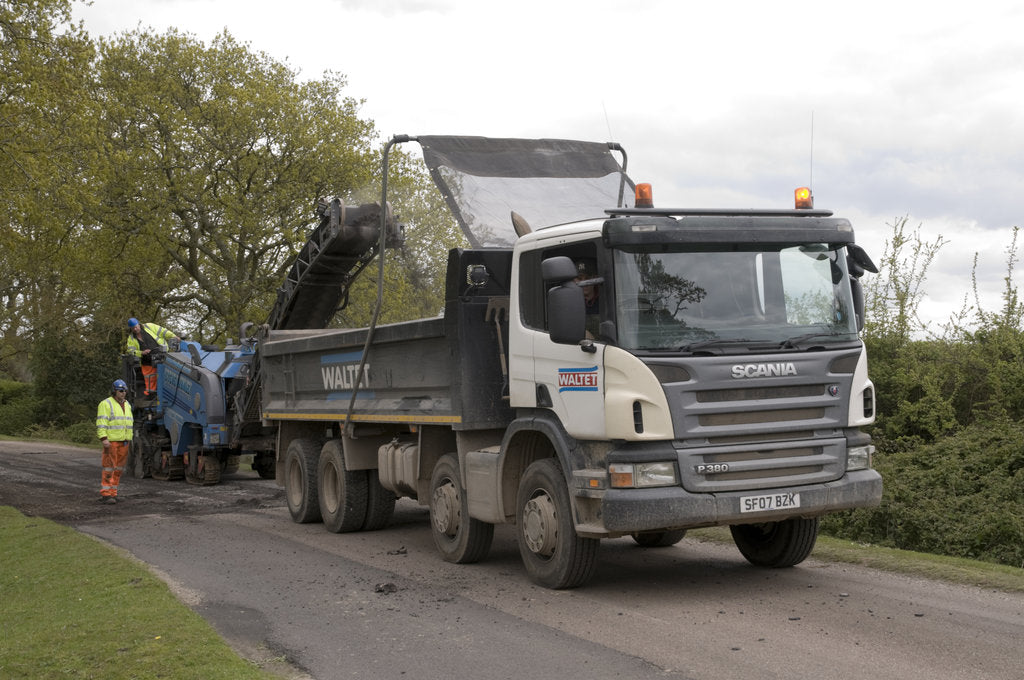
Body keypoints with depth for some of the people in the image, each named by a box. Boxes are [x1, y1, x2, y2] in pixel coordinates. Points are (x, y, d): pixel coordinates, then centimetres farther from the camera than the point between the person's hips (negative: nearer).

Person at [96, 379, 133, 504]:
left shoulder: (127, 405, 18)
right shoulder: (106, 404, -6)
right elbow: (101, 423, -13)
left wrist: (129, 439, 21)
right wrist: (104, 438, -22)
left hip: (124, 442, 7)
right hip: (111, 441, -7)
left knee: (118, 468, 7)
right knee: (109, 468, -9)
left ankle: (112, 493, 12)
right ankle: (105, 494, -8)